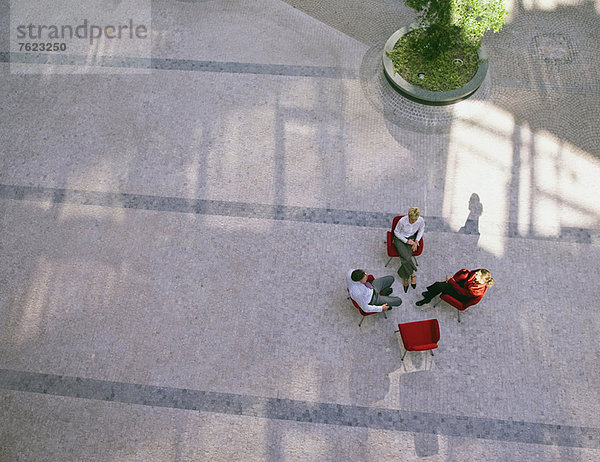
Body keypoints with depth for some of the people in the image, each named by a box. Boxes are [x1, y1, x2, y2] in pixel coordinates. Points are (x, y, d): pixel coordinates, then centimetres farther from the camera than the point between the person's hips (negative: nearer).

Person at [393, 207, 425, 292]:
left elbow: (421, 229, 5)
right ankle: (412, 274, 0)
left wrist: (416, 241, -6)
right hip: (400, 238, -2)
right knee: (406, 257, -26)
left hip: (411, 238, 2)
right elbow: (396, 232, -9)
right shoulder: (402, 221, -28)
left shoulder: (421, 220, -19)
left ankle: (405, 278, -1)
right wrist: (406, 241, -17)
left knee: (404, 258, -22)